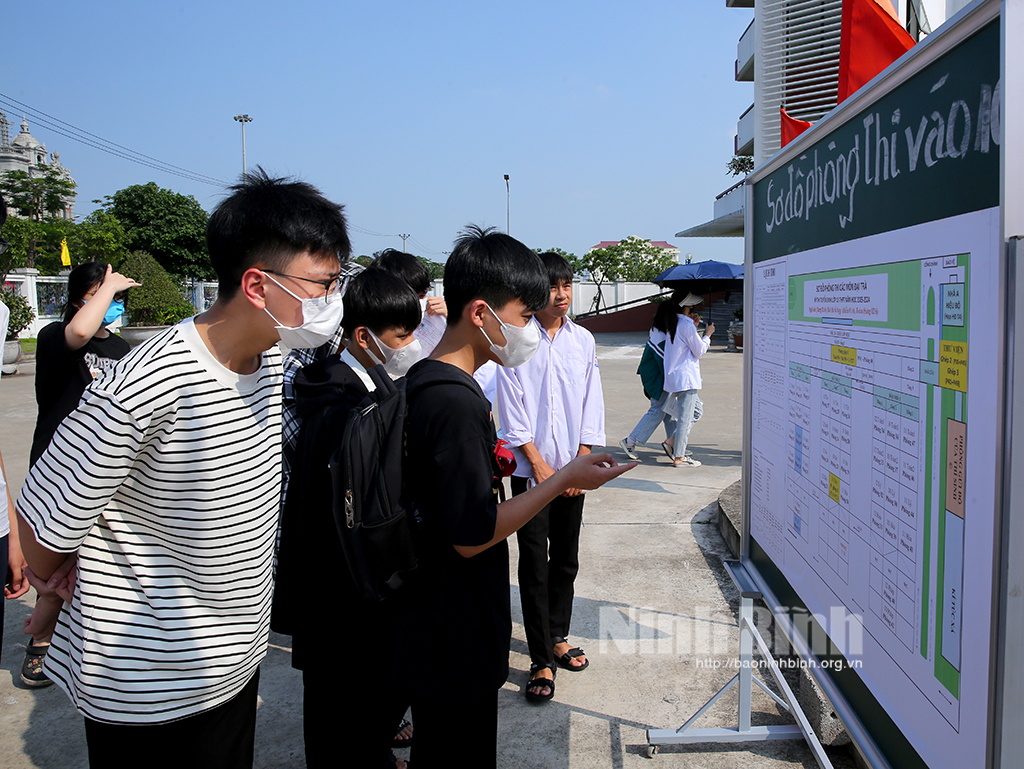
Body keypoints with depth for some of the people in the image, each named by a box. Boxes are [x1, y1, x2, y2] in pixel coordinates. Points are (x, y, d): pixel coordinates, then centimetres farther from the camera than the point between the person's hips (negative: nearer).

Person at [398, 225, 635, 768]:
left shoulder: (420, 381, 5)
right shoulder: (458, 402, -26)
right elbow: (471, 536, -24)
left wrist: (486, 469, 7)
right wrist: (565, 479, -19)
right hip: (458, 639, -9)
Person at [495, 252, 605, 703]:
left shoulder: (583, 341, 7)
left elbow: (592, 403, 7)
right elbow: (512, 407, -6)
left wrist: (581, 462, -1)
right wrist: (538, 463, -9)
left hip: (573, 468, 4)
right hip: (531, 467, -3)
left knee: (566, 559, 12)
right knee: (534, 563, -2)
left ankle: (557, 638, 31)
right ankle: (541, 662, 7)